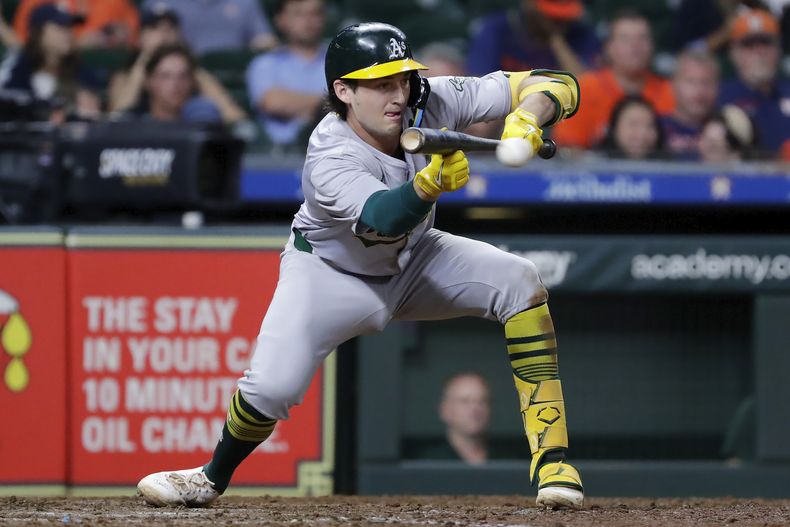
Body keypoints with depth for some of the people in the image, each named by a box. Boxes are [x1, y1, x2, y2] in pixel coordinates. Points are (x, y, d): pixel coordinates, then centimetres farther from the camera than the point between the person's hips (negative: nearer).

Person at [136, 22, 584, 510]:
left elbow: (559, 86, -23)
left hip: (412, 260, 4)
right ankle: (214, 477, 15)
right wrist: (430, 184, -70)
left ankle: (551, 460, -18)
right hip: (330, 273, -4)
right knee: (271, 388, -20)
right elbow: (381, 219, -52)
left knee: (520, 281, -20)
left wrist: (526, 121, -45)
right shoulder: (330, 159, -34)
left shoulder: (431, 101, -23)